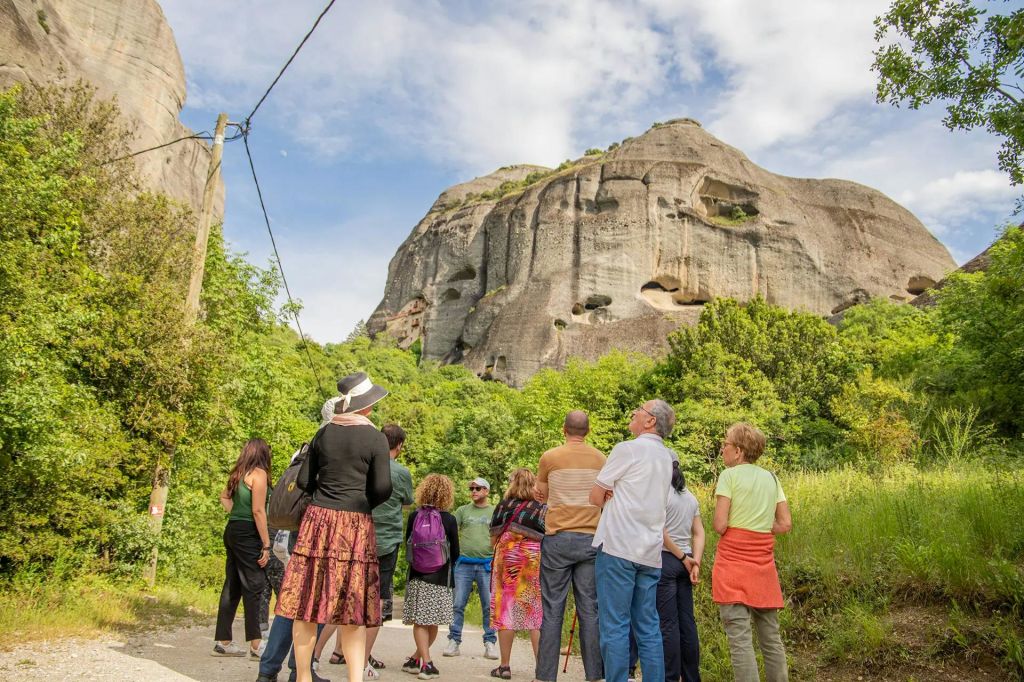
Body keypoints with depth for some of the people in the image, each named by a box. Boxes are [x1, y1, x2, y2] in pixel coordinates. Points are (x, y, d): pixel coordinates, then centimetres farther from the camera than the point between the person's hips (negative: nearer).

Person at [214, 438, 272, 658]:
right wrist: (266, 545, -14)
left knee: (232, 586, 12)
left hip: (232, 531, 8)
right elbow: (258, 510, -16)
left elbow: (224, 497, 29)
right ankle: (255, 645, -3)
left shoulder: (238, 473, 13)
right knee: (253, 586, -4)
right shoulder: (259, 473, -11)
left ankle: (223, 642, 19)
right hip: (248, 534, -8)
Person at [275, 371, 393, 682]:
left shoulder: (323, 433, 7)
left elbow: (304, 481, 8)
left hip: (318, 519, 3)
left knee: (308, 599, 8)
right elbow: (382, 488, -9)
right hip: (356, 526, -3)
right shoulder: (375, 438, -5)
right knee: (353, 607, 4)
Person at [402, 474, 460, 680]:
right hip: (440, 578, -1)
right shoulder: (449, 520, -8)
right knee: (432, 622, 12)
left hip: (417, 576, 1)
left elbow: (407, 545, 7)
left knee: (420, 622, 5)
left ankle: (425, 662, -1)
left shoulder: (414, 516, -3)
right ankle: (417, 658, 19)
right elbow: (455, 553, -1)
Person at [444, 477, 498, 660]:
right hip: (464, 563, 1)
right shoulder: (462, 511, 12)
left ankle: (490, 643, 10)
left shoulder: (495, 512, 10)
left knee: (489, 605, 1)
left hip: (487, 564, 0)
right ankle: (454, 641, 9)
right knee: (458, 604, 0)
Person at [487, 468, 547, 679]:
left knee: (506, 609, 7)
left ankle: (504, 666, 12)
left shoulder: (502, 506, 3)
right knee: (537, 613, 5)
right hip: (535, 561, 0)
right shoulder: (543, 508, 2)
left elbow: (493, 540, 5)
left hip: (507, 560, 0)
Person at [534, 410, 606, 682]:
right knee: (590, 609, 6)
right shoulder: (600, 459, 5)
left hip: (558, 538, -2)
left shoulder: (550, 457, -1)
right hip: (591, 539, 2)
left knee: (552, 609, 3)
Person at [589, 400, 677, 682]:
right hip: (650, 552, 7)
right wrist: (618, 497, 6)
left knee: (615, 626, -2)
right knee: (648, 628, 10)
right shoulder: (666, 456, 15)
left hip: (618, 547, -7)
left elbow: (595, 497, -3)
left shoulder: (627, 449, -8)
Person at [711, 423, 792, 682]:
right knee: (771, 638, 14)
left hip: (733, 565, -6)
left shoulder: (729, 475, -7)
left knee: (740, 640, -5)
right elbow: (785, 524, 8)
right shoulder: (771, 478, 11)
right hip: (763, 568, 6)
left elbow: (720, 525, -12)